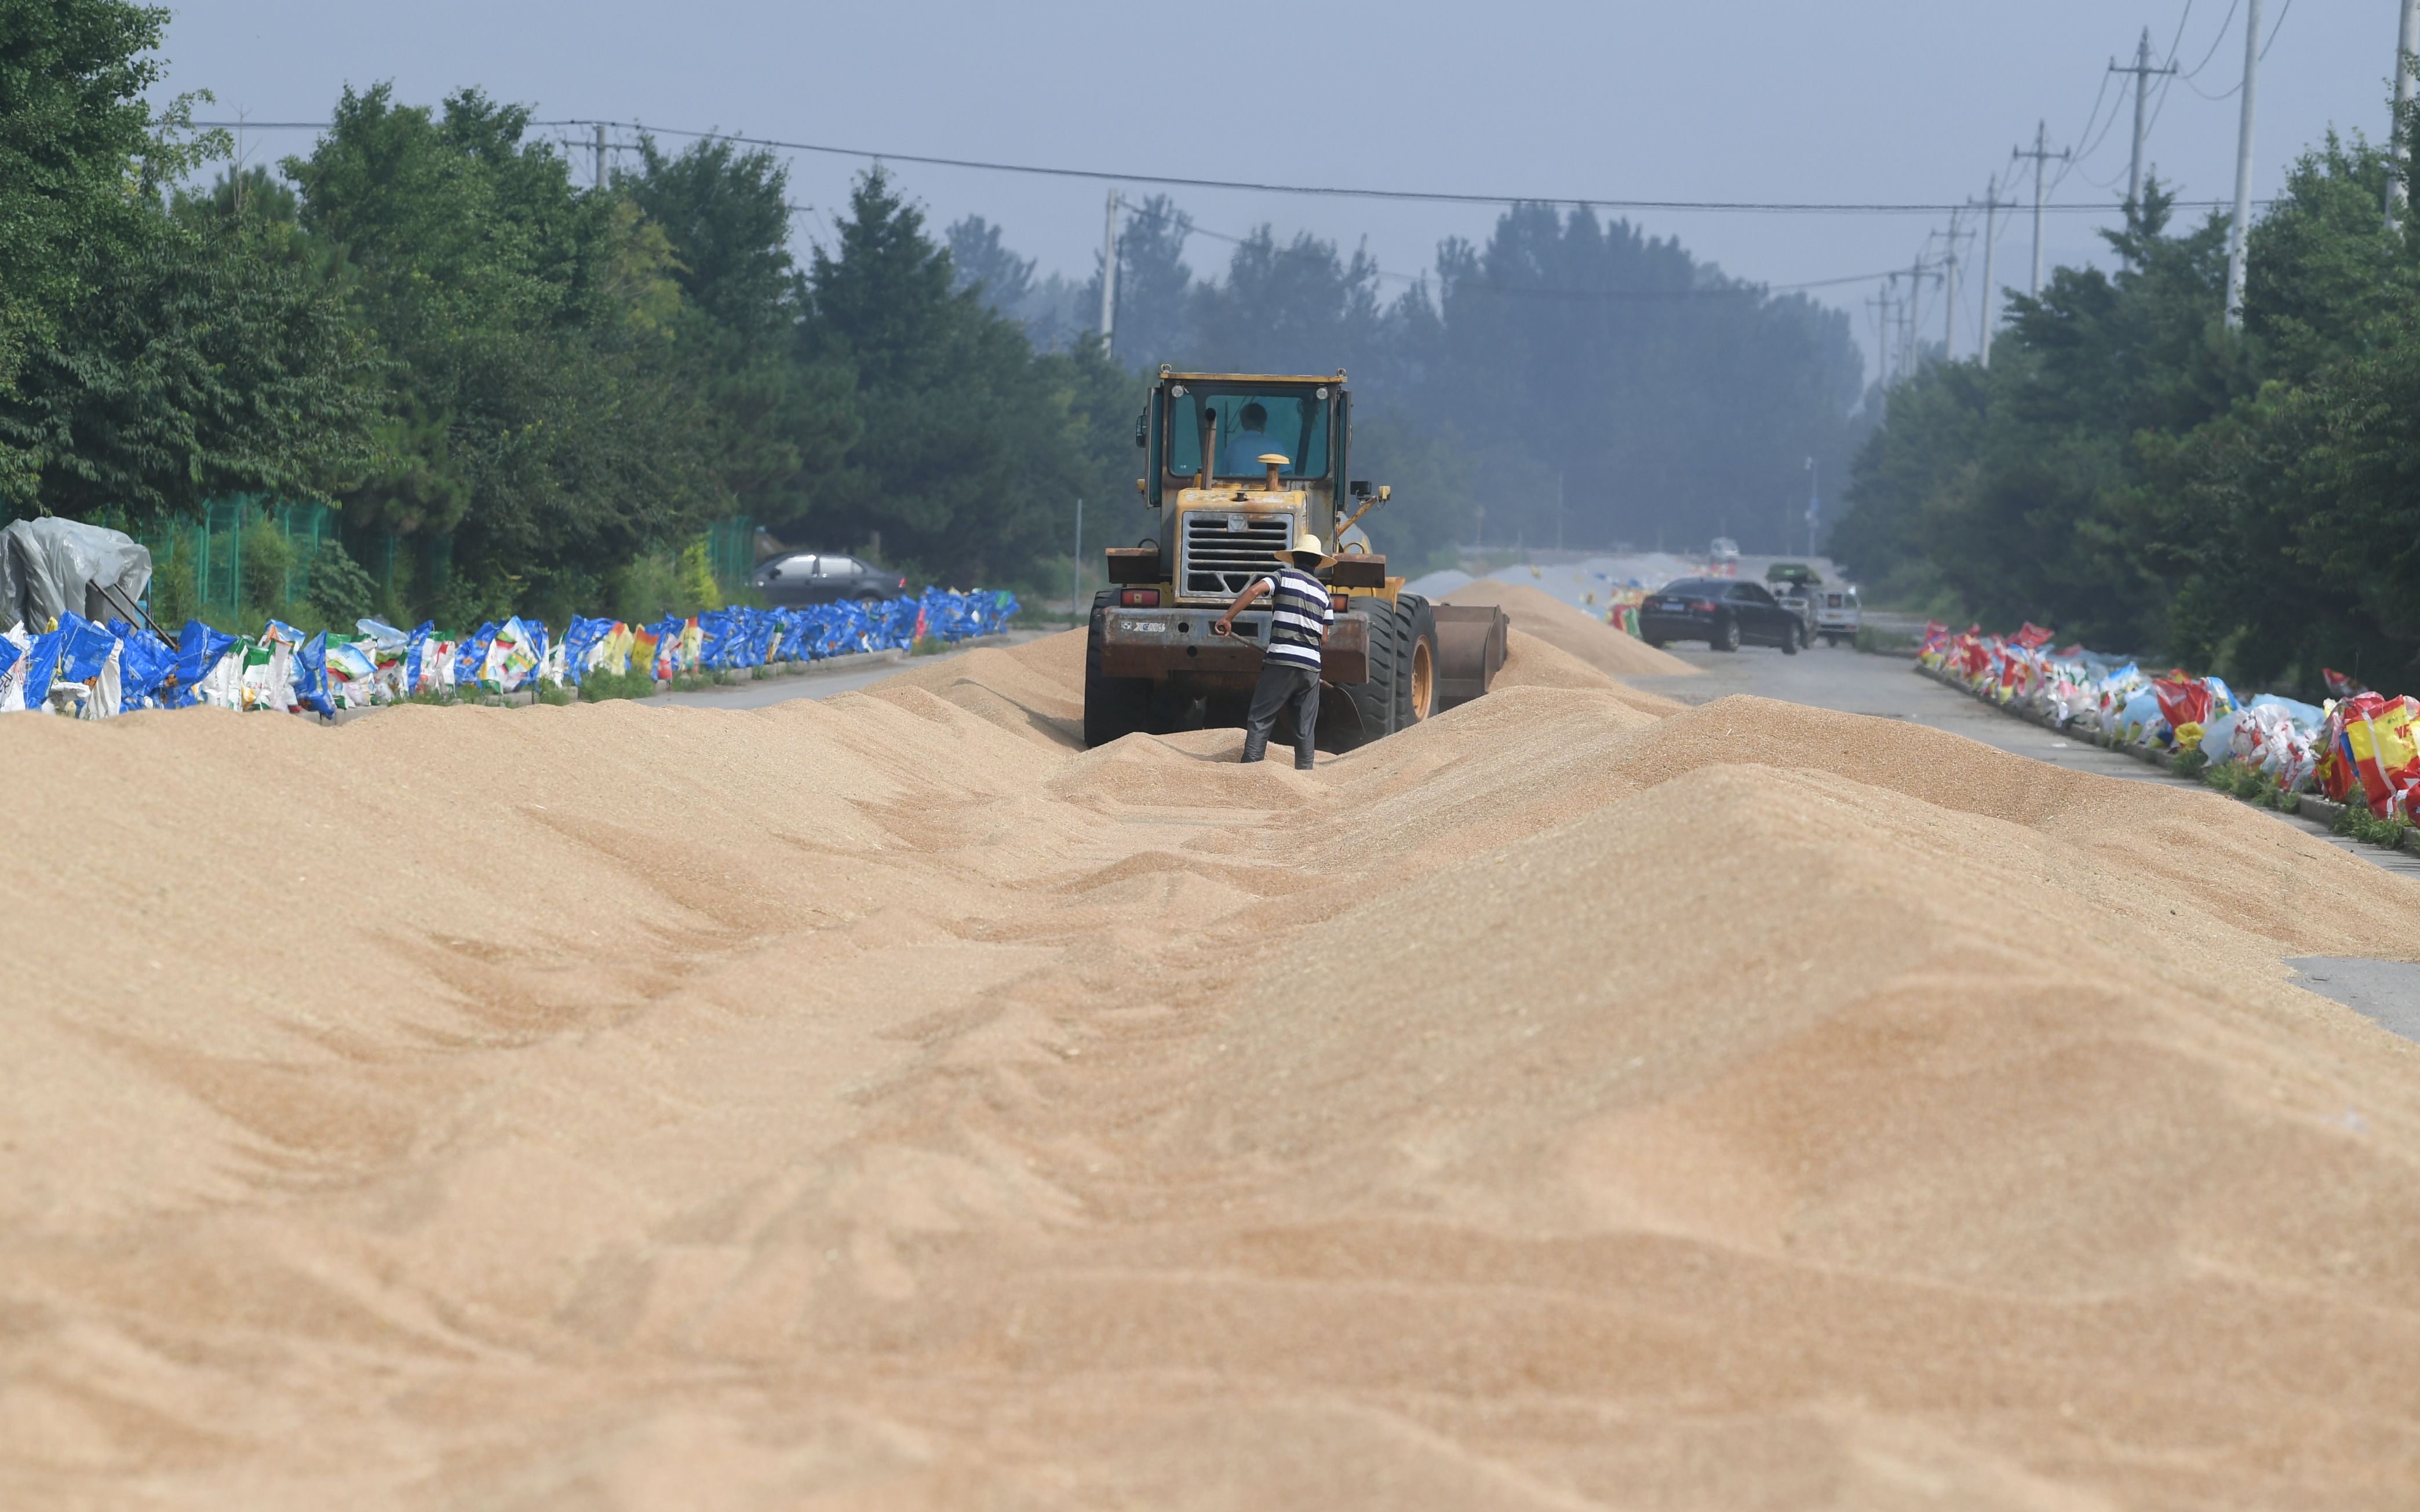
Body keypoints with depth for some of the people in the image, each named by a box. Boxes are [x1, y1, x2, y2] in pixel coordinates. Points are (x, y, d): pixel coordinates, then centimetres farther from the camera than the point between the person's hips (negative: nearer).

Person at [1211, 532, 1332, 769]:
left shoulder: (1284, 576, 3)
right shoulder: (1323, 592, 15)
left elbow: (1254, 590, -16)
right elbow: (1324, 639, 15)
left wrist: (1227, 618, -14)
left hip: (1281, 662, -4)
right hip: (1311, 667, 4)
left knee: (1259, 721, -2)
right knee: (1305, 729, 9)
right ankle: (1304, 773, 6)